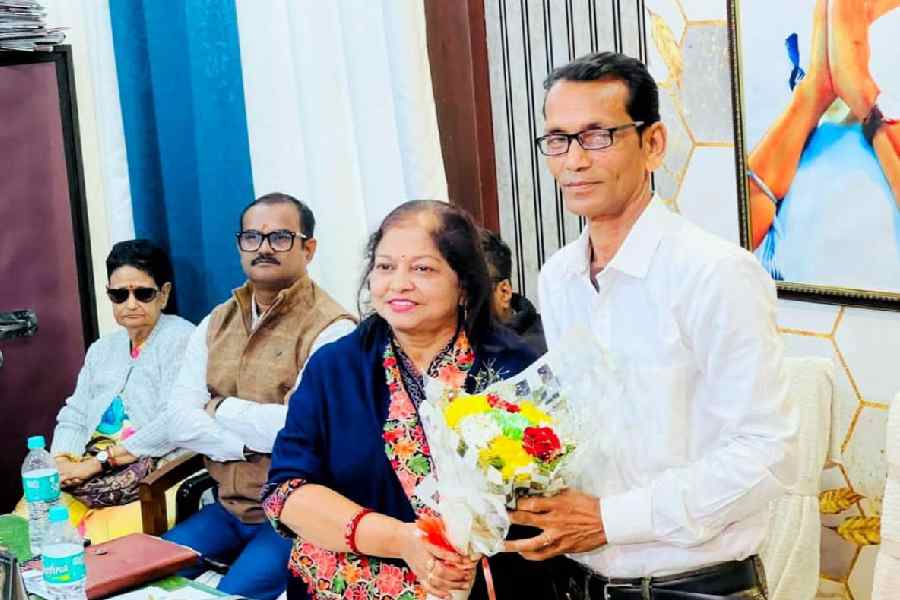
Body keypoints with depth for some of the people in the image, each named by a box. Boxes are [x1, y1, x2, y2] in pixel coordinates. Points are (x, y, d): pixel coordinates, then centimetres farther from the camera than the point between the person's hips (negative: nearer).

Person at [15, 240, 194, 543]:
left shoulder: (180, 339, -2)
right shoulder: (102, 349, 23)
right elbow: (74, 418, 21)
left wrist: (98, 462, -13)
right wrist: (61, 462, -1)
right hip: (85, 483, 7)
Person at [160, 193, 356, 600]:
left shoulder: (330, 329, -13)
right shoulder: (215, 323, 8)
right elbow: (179, 423, 0)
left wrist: (218, 407, -8)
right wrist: (254, 441, -15)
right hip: (227, 508, 6)